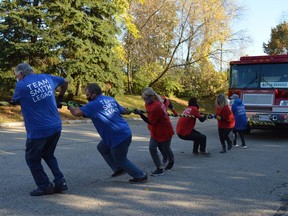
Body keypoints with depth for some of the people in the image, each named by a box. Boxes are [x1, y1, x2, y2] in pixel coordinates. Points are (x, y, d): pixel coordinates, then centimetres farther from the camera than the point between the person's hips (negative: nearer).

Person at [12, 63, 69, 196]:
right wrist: (59, 98, 37)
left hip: (38, 130, -6)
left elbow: (15, 101, 13)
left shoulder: (21, 85, -6)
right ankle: (60, 182, 17)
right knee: (48, 155, 25)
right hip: (56, 127, 6)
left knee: (32, 159, 15)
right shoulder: (47, 78, 9)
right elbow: (65, 82, 25)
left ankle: (45, 187, 16)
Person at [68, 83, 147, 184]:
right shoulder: (110, 99, 11)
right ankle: (119, 169, 28)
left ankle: (141, 176, 23)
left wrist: (70, 106, 0)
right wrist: (132, 111, 41)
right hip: (125, 132, 9)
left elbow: (77, 113, -21)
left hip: (119, 137, -9)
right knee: (102, 147, 23)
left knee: (121, 160, 11)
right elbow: (124, 111, 20)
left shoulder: (94, 104, -13)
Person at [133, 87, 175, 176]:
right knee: (152, 148, -3)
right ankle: (159, 169, 3)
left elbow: (151, 121, -27)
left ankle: (171, 162, 45)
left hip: (165, 131, -9)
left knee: (166, 149, 13)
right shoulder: (157, 101, -4)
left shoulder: (156, 107, -32)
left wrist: (140, 113, -34)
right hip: (156, 131, 9)